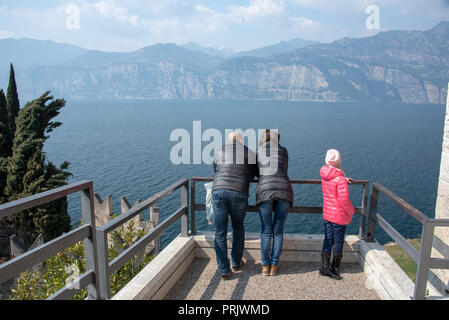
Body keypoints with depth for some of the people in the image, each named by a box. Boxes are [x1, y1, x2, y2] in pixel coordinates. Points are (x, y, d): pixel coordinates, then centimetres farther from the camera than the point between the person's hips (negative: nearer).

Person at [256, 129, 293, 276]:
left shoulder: (257, 152, 21)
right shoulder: (283, 150, 22)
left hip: (265, 191, -1)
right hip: (284, 190, 1)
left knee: (266, 231, 10)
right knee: (278, 230, 11)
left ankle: (265, 266, 14)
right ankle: (274, 266, 14)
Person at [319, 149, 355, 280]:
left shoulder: (324, 174, -1)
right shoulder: (340, 178, -22)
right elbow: (343, 199, -23)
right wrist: (351, 211, -7)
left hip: (327, 213, 6)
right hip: (339, 215, -6)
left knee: (328, 240, 14)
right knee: (338, 242, 10)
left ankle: (324, 268, 20)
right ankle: (334, 268, 23)